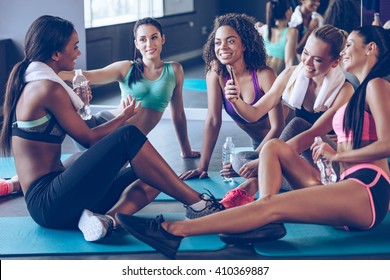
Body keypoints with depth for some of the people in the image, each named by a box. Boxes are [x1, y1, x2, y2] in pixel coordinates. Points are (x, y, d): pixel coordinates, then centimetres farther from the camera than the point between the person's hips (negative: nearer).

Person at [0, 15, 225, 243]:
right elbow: (89, 139, -7)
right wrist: (124, 117, 6)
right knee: (129, 136, -16)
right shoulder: (49, 88, -14)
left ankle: (106, 219, -18)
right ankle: (197, 204, -11)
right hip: (51, 203, -10)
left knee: (150, 178, 7)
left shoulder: (30, 84, 16)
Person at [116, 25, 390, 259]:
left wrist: (336, 155, -6)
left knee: (272, 206, -23)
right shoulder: (360, 91, 27)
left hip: (367, 190, -10)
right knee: (274, 146, 5)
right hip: (344, 184, 10)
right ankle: (265, 222, -19)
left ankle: (171, 232, -30)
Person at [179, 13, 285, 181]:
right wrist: (202, 167, -22)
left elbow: (277, 127, -24)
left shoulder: (264, 75, -25)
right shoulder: (216, 72, -15)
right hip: (257, 143, 4)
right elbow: (213, 120, -16)